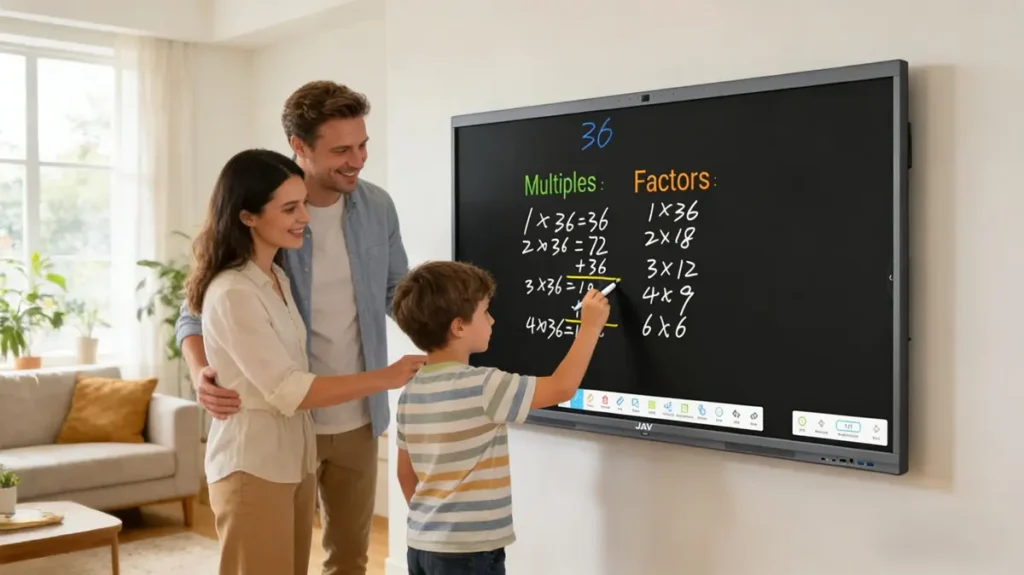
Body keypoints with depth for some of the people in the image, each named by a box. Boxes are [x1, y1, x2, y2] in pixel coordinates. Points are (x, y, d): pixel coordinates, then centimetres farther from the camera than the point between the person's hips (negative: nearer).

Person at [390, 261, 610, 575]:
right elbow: (562, 388, -15)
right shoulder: (481, 387, -18)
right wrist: (591, 326, -4)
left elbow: (406, 473, 12)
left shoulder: (411, 391, 4)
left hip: (421, 546, 8)